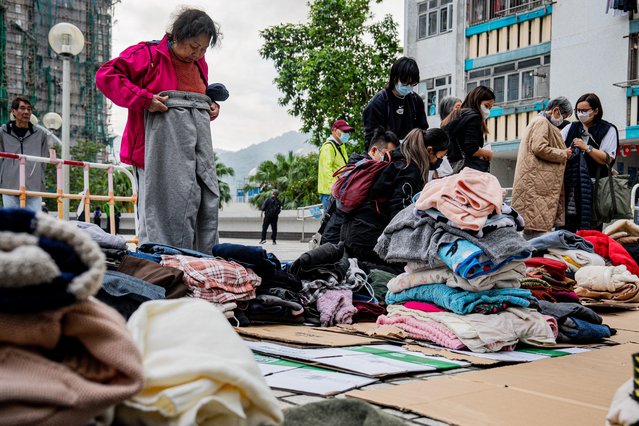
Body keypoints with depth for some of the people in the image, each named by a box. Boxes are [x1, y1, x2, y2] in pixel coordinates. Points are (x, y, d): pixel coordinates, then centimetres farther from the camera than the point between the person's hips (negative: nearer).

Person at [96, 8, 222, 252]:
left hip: (199, 144, 7)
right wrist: (144, 99, -14)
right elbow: (105, 75, -6)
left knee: (207, 206, 2)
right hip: (163, 144, -7)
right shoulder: (149, 54, -1)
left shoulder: (200, 64, 21)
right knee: (167, 205, -10)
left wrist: (211, 106, 13)